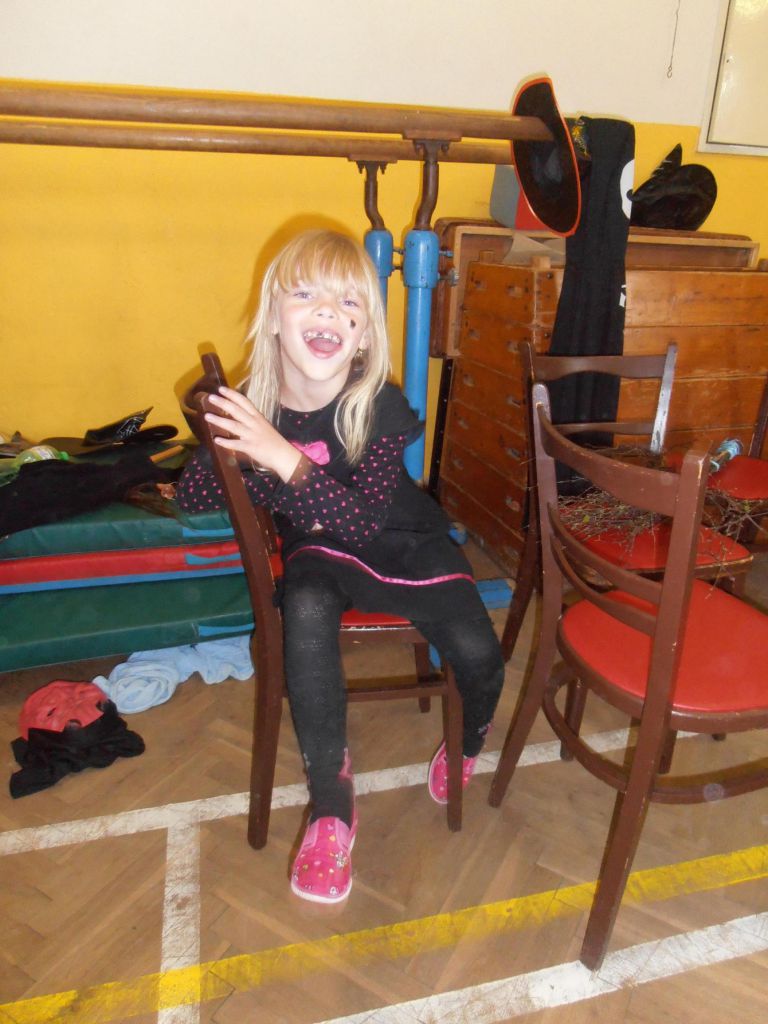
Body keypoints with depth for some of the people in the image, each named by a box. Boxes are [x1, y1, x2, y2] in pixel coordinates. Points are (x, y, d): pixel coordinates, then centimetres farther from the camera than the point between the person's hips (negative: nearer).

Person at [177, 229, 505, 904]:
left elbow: (363, 521, -35)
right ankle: (331, 807, -14)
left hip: (406, 545, -1)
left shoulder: (382, 406, -25)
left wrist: (285, 459, -47)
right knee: (307, 614, -34)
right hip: (318, 552, 1)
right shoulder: (248, 409, -16)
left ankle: (467, 742, 22)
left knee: (479, 657, -19)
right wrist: (241, 465, -23)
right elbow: (190, 498, -5)